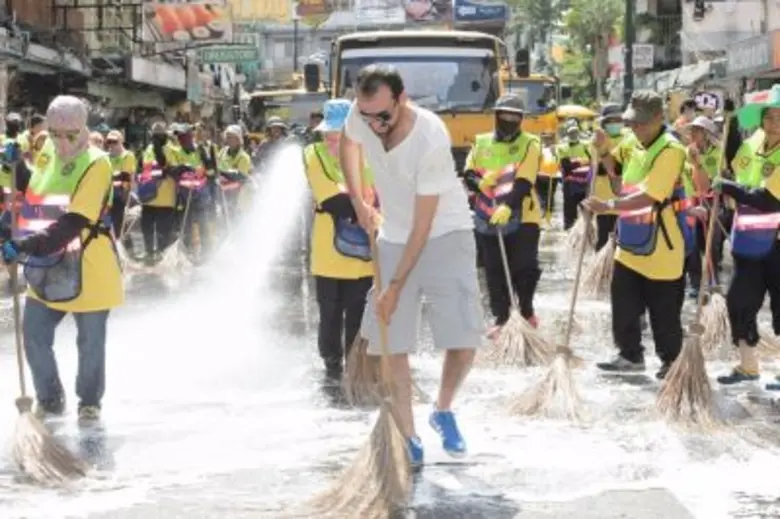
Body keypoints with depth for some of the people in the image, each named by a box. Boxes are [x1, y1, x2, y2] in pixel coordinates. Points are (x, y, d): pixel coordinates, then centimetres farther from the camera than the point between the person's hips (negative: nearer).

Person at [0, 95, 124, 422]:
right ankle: (49, 399, 20)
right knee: (34, 336, 1)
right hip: (47, 268, 5)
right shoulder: (45, 157, 3)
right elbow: (32, 203, 19)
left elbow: (73, 223, -26)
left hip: (88, 269, -5)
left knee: (90, 343, 6)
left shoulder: (96, 164, -16)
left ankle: (89, 401, 27)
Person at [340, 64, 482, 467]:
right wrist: (358, 200, 3)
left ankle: (443, 411, 16)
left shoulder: (431, 139, -30)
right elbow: (348, 145, 14)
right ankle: (407, 437, 6)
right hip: (393, 239, 4)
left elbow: (423, 225, -24)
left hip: (445, 235, -4)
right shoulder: (359, 117, -15)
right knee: (391, 343, -4)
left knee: (464, 339, -12)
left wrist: (396, 287, -22)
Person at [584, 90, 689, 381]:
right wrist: (604, 152, 5)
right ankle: (630, 355, 24)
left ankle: (671, 359, 19)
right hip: (631, 242, 8)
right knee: (624, 303, 11)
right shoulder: (634, 144, 7)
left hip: (660, 247, -8)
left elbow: (649, 196, -29)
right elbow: (617, 173, 24)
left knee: (664, 310, 4)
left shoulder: (670, 150, -20)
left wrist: (609, 206, -35)